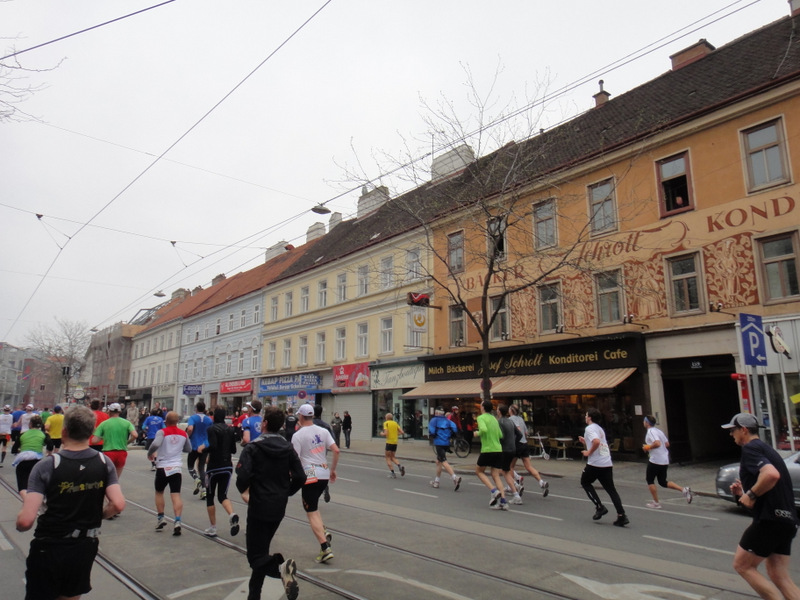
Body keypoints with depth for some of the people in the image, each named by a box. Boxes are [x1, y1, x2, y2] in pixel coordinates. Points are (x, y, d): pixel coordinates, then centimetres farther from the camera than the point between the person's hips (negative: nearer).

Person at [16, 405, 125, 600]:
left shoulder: (46, 466, -17)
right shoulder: (104, 462, -8)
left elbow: (26, 520, -22)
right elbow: (118, 505, -13)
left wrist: (19, 524, 1)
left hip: (48, 548, -3)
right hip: (85, 548, 3)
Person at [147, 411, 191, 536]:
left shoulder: (162, 432, -6)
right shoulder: (183, 433, 7)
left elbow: (155, 444, -24)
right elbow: (189, 449, 17)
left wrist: (149, 453, -5)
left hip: (162, 467, -2)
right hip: (176, 468, 2)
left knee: (159, 492, 20)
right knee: (176, 495, -2)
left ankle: (160, 518, 20)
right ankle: (177, 521, -16)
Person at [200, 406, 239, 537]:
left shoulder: (212, 429, -11)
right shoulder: (230, 430, 7)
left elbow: (213, 446, -24)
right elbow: (233, 450, 8)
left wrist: (202, 450, -6)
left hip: (214, 467, -5)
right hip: (227, 466, 5)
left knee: (210, 497, 12)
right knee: (222, 495, 10)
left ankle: (213, 528, 14)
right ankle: (232, 515, -19)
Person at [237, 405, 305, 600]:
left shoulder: (253, 448, -13)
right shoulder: (288, 447, 1)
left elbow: (243, 476, -24)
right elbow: (300, 477, -2)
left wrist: (244, 490, -2)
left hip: (259, 507, -6)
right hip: (279, 508, 6)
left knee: (256, 556, 1)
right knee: (262, 550, 22)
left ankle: (280, 567, -27)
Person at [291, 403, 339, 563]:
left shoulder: (298, 435, -8)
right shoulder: (323, 431, 5)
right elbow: (336, 450, 1)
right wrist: (333, 469, 11)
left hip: (309, 475, -6)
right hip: (324, 474, 6)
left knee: (311, 512, 1)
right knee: (313, 506, 26)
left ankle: (325, 548, -5)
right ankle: (324, 532, 10)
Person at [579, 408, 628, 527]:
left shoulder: (589, 428, -9)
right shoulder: (600, 428, 20)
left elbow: (596, 442, -28)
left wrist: (589, 452, -15)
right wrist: (585, 442, 22)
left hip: (595, 463, -8)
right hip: (607, 463, 8)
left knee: (585, 482, 14)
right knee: (611, 489, 8)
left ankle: (599, 507, 5)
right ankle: (622, 516, -1)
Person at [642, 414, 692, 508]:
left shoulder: (650, 431, -14)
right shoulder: (659, 430, 14)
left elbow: (657, 443, -28)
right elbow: (667, 444, 16)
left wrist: (648, 447, -13)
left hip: (655, 460, -9)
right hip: (665, 461, 9)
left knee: (649, 480, 7)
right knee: (663, 482, 16)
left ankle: (656, 502, 9)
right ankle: (684, 490, 1)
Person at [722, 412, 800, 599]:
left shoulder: (750, 448, -11)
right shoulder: (766, 449, 19)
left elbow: (772, 474, -31)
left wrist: (751, 494, -18)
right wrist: (743, 493, 13)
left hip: (769, 519, -10)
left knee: (742, 565, 3)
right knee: (779, 577, 13)